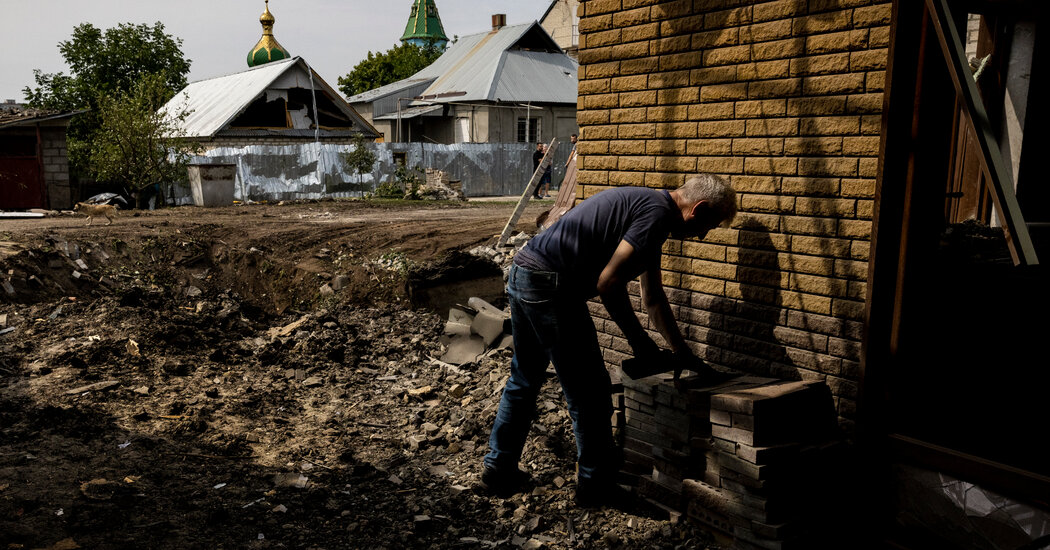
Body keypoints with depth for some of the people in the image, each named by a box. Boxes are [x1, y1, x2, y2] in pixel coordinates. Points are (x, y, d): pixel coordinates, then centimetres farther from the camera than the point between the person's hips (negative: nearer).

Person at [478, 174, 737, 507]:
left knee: (524, 380, 21)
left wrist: (685, 356, 30)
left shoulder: (646, 206, 21)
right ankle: (596, 486, 19)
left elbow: (653, 297, 27)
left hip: (522, 272, 10)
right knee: (589, 392, 4)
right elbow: (608, 282, -18)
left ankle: (498, 471, 32)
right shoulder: (657, 212, -10)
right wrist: (638, 340, -5)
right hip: (550, 286, -10)